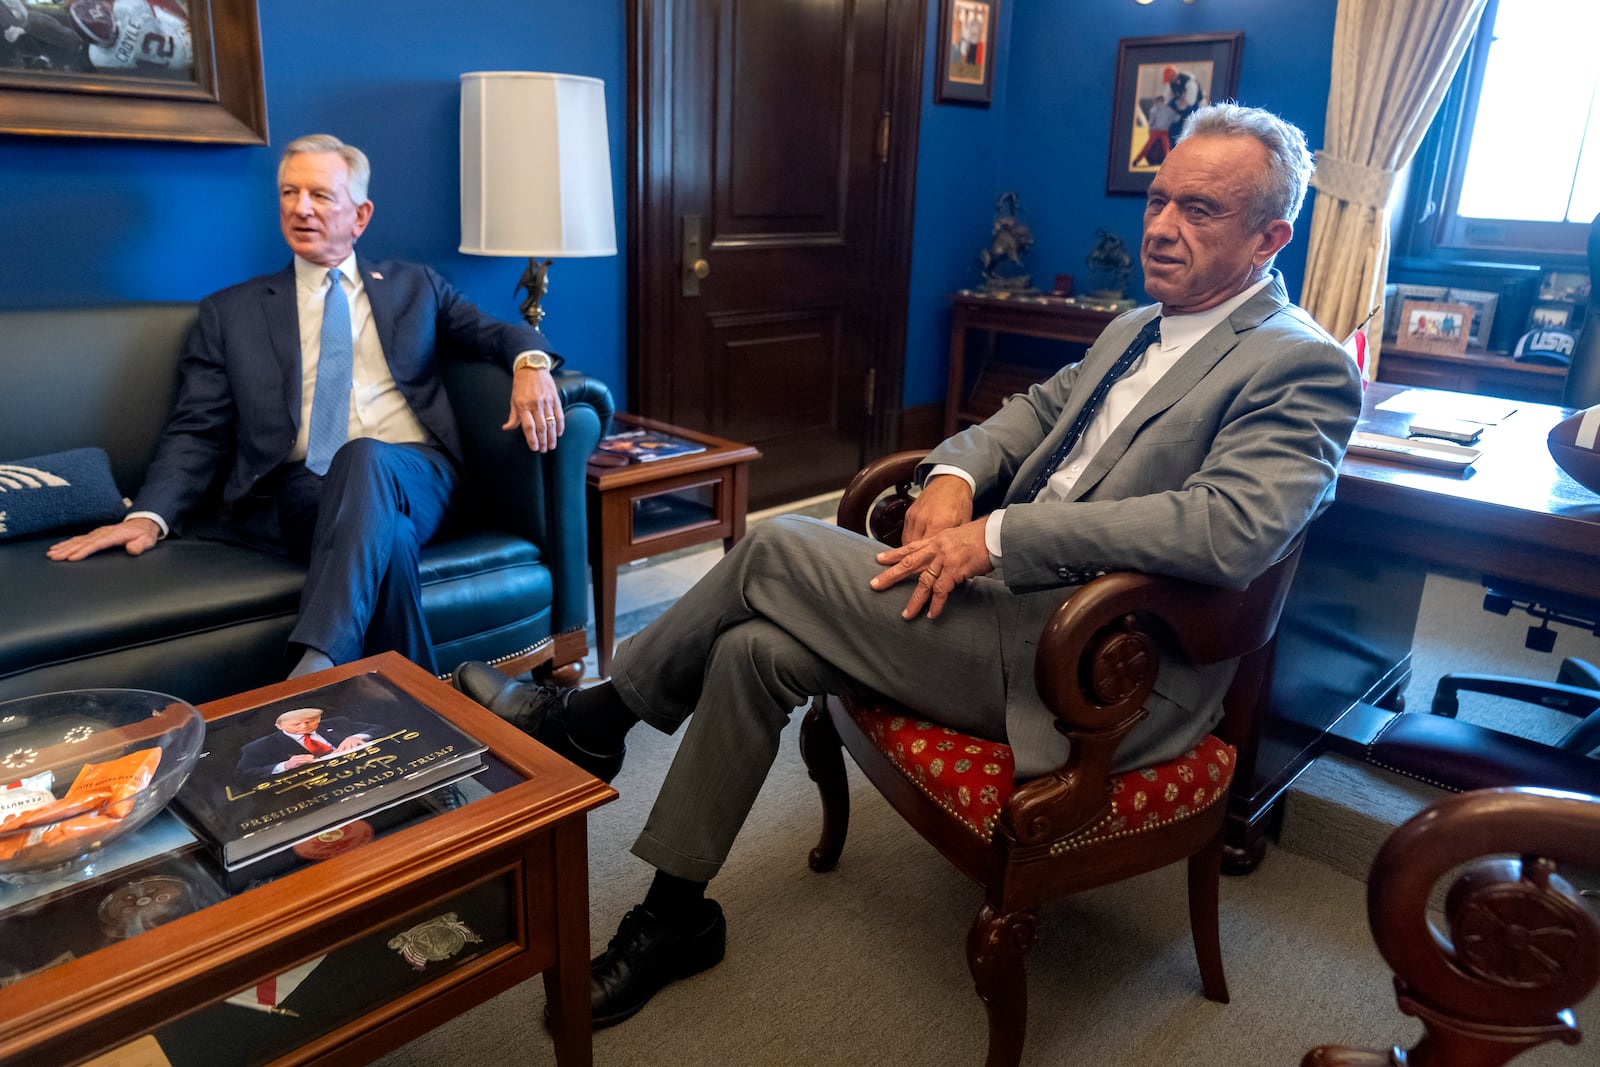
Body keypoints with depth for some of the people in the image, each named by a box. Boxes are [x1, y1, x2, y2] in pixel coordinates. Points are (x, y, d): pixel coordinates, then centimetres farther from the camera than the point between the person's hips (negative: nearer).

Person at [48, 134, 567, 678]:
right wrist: (149, 515, -5)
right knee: (384, 535, -36)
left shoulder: (414, 287, 23)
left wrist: (530, 360, -9)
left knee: (365, 456, -37)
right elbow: (197, 431, 13)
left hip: (412, 476, 0)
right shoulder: (230, 312, 19)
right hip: (298, 488, 0)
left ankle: (316, 668, -44)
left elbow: (495, 332, 18)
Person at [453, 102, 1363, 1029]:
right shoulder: (1139, 327, 19)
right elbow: (1036, 411, 21)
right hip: (1020, 601, 9)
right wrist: (954, 476, -3)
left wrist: (997, 534, -27)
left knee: (780, 549, -14)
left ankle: (592, 717, 9)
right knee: (755, 651, -7)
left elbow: (1232, 528, -26)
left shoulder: (1303, 368, -10)